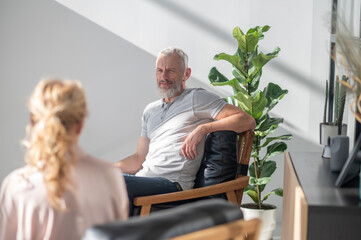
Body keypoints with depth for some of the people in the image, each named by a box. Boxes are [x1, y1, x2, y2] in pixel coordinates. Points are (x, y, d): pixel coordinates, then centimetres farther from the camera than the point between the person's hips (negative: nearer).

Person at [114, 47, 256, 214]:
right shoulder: (150, 111, 26)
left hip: (173, 183, -7)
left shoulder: (197, 98, 5)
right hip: (143, 179, 7)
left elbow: (247, 121, -4)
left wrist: (201, 129, -12)